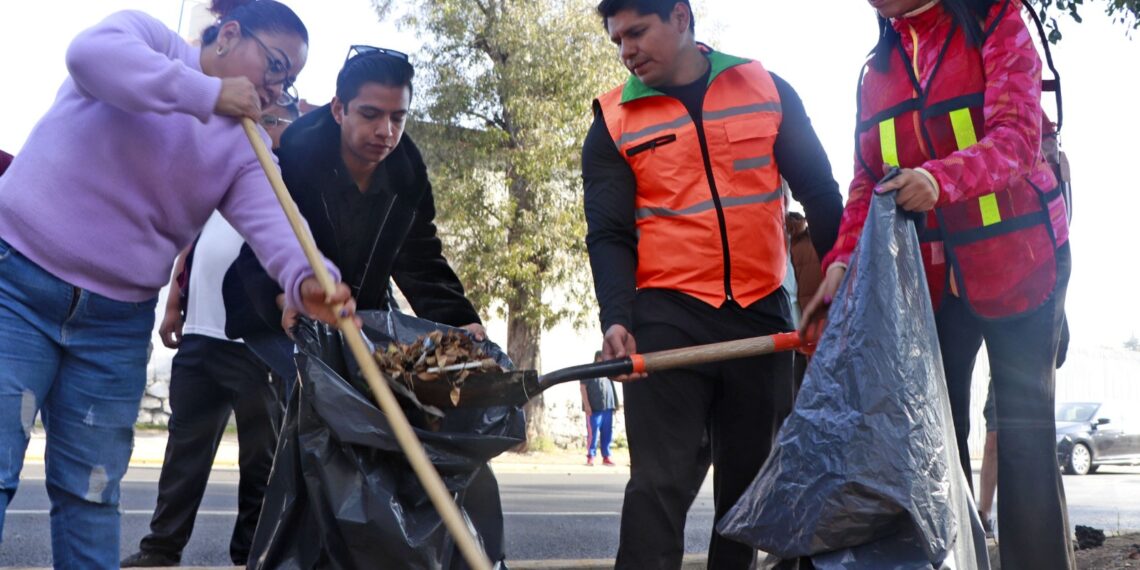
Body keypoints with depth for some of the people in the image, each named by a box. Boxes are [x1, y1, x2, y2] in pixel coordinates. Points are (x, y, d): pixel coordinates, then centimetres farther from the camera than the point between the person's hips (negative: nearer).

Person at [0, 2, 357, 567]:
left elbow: (272, 221, -12)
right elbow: (91, 52, -25)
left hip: (117, 325, 5)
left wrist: (306, 279, -34)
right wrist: (210, 93, -20)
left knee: (91, 493, 8)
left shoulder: (244, 149, 8)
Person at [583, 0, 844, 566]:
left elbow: (820, 195, 8)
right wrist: (617, 320, -18)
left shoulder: (767, 90, 5)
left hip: (761, 314, 2)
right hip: (667, 317, -2)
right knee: (661, 482, -7)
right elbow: (609, 235, -3)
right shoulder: (613, 121, 3)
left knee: (753, 475, 11)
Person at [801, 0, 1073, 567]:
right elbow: (868, 181, 8)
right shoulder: (878, 66, 11)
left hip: (1015, 263, -5)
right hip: (927, 278, 5)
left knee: (1024, 434, -3)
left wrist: (940, 178, -36)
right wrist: (843, 261, -7)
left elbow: (1017, 137, -18)